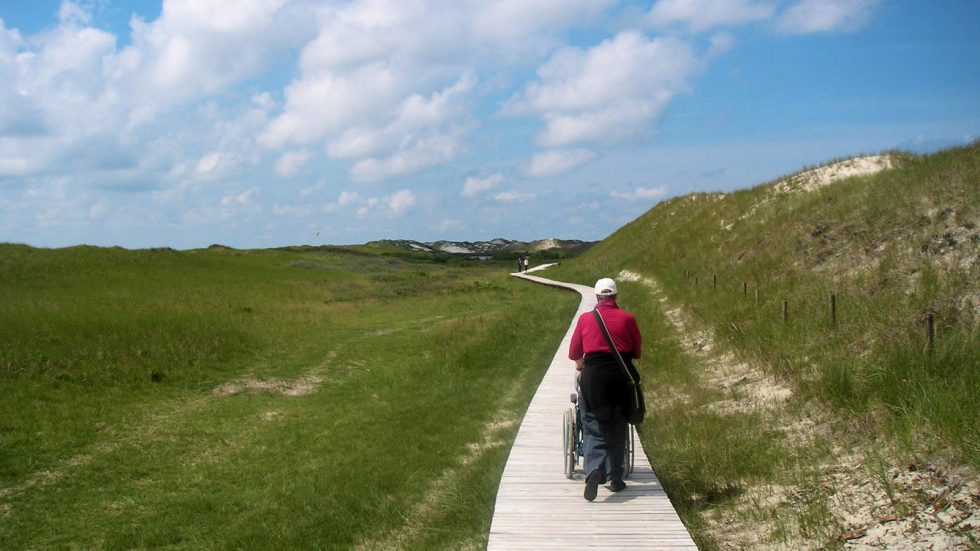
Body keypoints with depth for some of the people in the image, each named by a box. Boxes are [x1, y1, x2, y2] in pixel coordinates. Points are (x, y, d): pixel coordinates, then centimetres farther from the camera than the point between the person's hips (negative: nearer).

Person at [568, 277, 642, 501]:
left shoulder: (585, 319, 0)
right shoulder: (627, 318, -1)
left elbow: (574, 352, 8)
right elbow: (636, 352, 7)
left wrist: (581, 364, 31)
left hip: (593, 376, -1)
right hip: (620, 376, 1)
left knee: (593, 426, 1)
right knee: (617, 428, 12)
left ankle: (594, 469, -22)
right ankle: (615, 478, 16)